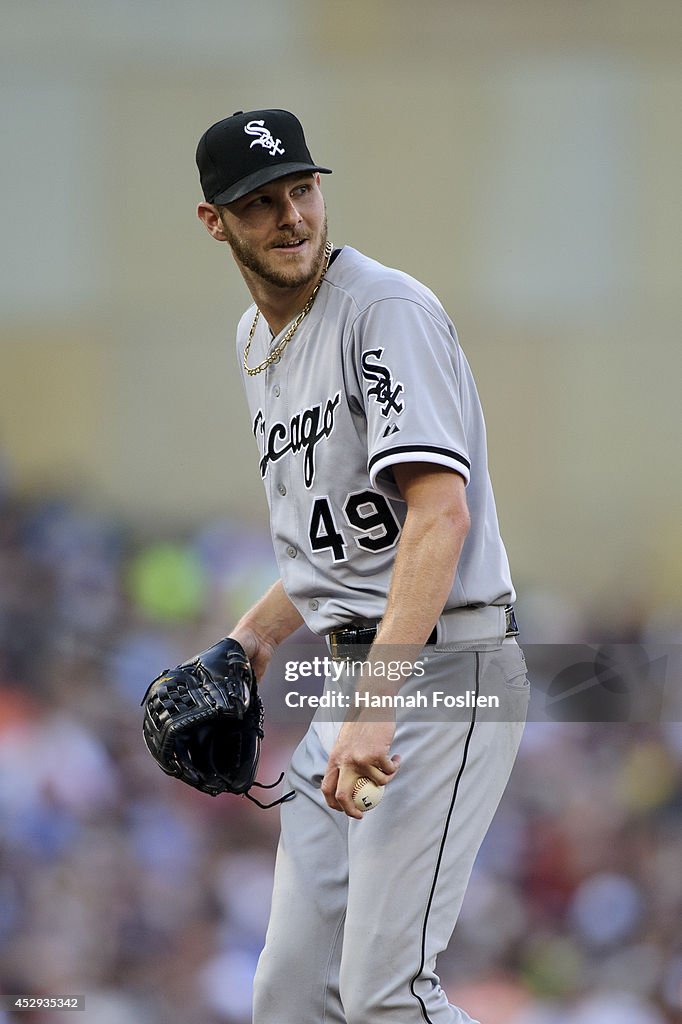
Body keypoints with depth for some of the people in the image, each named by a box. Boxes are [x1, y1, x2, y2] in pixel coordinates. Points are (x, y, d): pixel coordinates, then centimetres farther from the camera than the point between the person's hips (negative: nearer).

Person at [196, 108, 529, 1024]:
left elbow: (441, 512, -25)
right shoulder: (256, 340, 16)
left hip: (444, 668, -9)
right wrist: (257, 636, 16)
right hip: (355, 676, 9)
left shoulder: (389, 310, -13)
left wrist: (375, 706, -32)